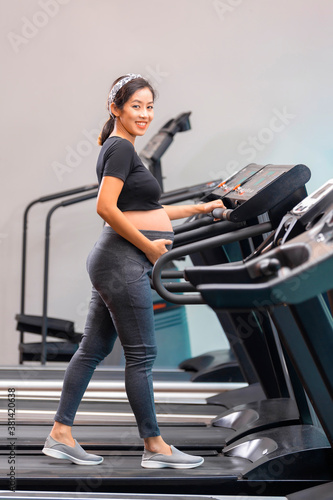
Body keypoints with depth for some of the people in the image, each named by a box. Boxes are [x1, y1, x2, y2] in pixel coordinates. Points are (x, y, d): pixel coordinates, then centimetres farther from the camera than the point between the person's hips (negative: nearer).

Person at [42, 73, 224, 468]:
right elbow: (107, 208, -22)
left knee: (93, 348, 11)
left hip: (115, 262, 10)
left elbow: (142, 210, 24)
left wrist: (199, 208, 24)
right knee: (141, 355, -2)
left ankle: (60, 435, 16)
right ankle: (154, 447, 8)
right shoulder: (121, 148, -11)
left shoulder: (120, 149, 19)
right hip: (123, 262, -10)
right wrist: (149, 246, -14)